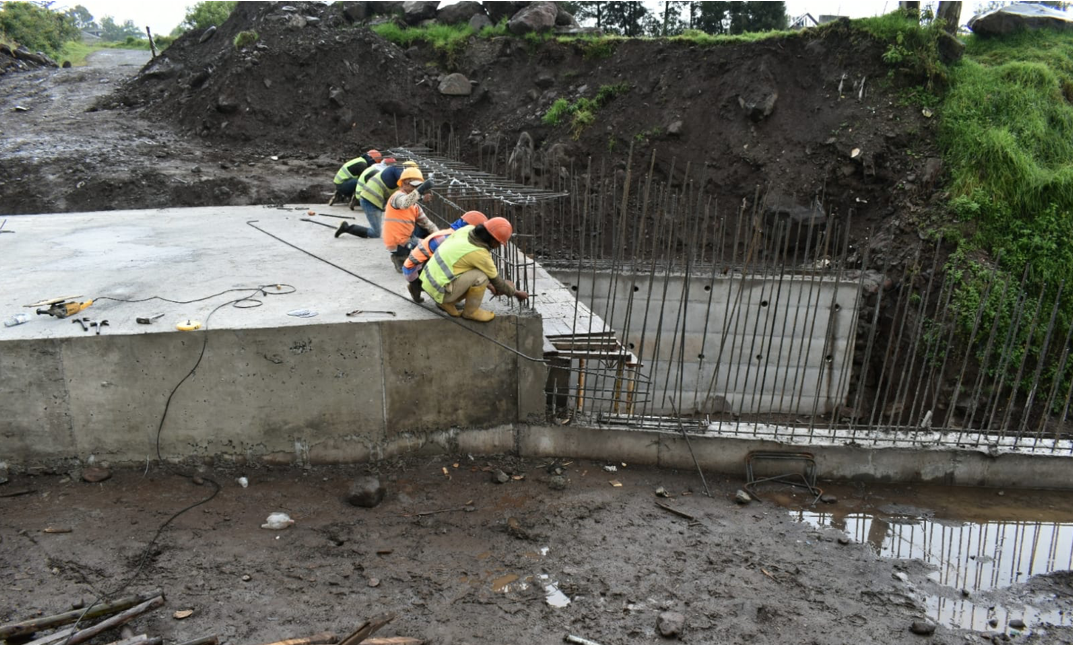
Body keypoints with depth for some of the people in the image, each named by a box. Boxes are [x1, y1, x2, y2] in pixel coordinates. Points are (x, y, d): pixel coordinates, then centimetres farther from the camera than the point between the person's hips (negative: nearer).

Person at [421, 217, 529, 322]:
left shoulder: (466, 231, 1)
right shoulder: (479, 253, -21)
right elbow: (496, 280, -5)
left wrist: (492, 286, 22)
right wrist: (516, 293, 11)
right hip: (440, 290, -9)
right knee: (480, 277, -18)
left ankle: (447, 302, 16)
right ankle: (470, 311, 2)